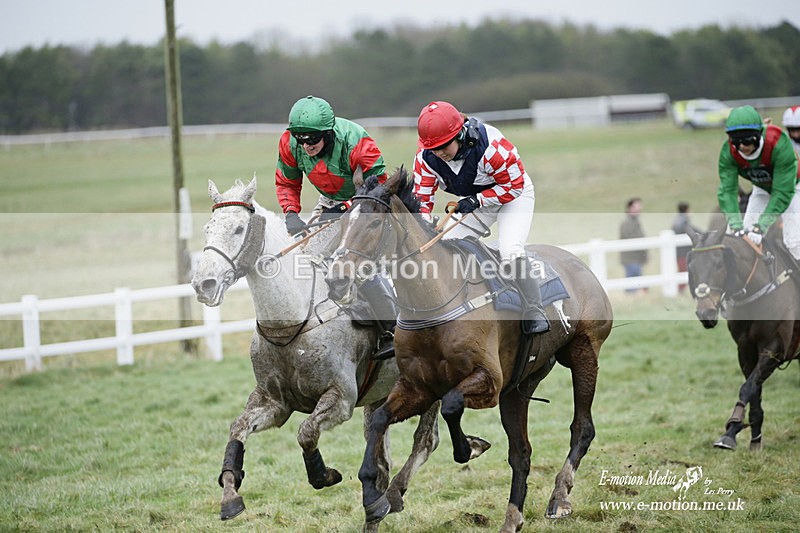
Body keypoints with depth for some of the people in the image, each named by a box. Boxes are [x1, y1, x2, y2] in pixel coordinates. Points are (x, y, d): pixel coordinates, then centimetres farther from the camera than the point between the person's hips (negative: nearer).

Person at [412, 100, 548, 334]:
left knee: (510, 250, -28)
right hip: (477, 203, 6)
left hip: (514, 195, -6)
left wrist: (477, 200, -33)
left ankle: (534, 312, -20)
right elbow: (421, 198, -16)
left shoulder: (491, 146, -36)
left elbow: (514, 185, -25)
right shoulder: (426, 157, -21)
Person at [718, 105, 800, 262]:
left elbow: (782, 192, -40)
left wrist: (762, 225, -45)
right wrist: (736, 225, -45)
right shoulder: (728, 151, -29)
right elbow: (727, 190, -32)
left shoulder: (780, 144, -42)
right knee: (746, 236, -5)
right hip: (762, 188, 4)